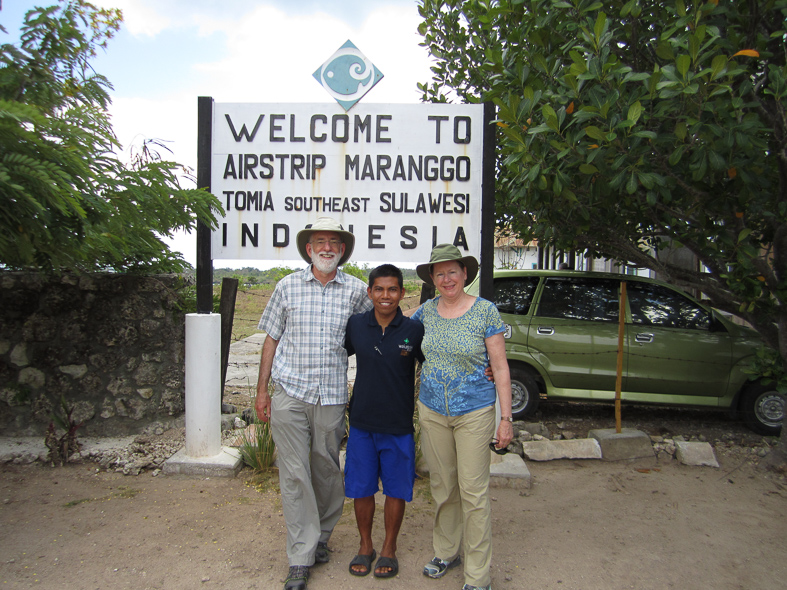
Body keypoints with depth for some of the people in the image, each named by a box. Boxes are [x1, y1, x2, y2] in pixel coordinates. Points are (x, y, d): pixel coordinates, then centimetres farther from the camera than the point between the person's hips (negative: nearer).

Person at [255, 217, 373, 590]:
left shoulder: (356, 290, 3)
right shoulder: (287, 286, 4)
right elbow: (272, 339, 8)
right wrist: (261, 390, 6)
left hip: (331, 395, 1)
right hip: (288, 393, 0)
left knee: (327, 470, 11)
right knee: (294, 474, 1)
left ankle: (321, 536, 34)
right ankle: (300, 558, 12)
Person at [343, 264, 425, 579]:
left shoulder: (414, 330, -9)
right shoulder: (355, 325, -3)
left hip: (399, 425, -1)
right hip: (362, 422, 2)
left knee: (396, 489, 10)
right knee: (361, 488, 12)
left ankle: (389, 548, 32)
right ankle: (365, 545, 34)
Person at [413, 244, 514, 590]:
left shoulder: (485, 311, -9)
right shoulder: (426, 311, 2)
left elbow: (500, 368, -7)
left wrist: (506, 418, -10)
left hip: (474, 412, -4)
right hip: (432, 411, 4)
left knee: (473, 493, 2)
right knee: (442, 487, 16)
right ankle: (446, 552, 37)